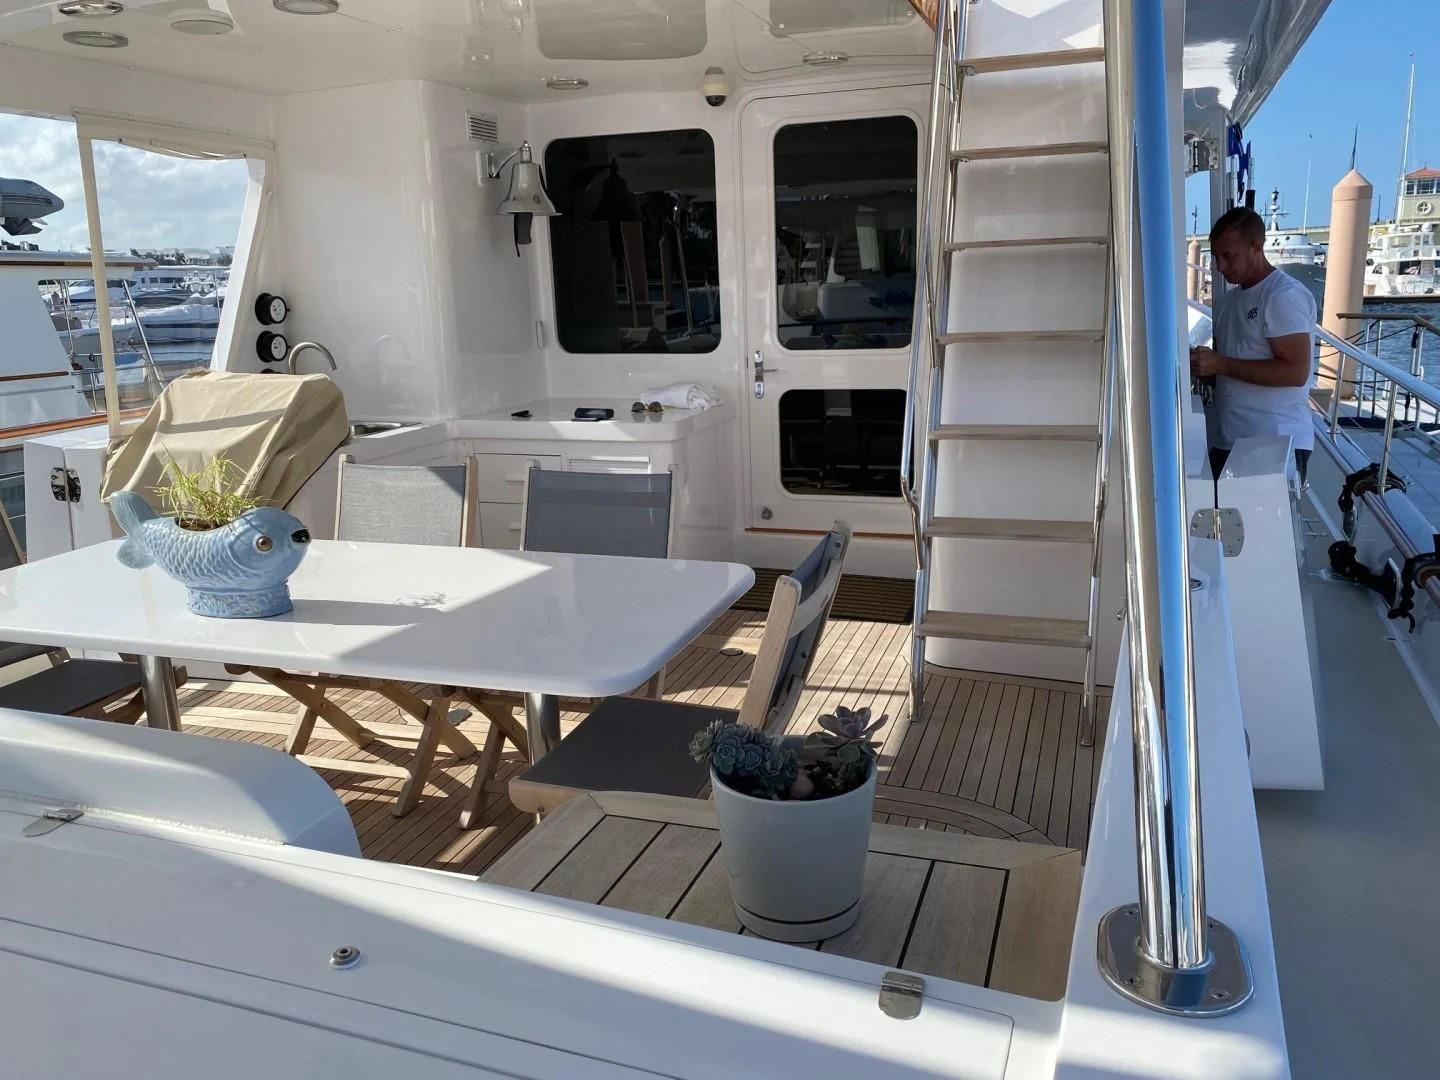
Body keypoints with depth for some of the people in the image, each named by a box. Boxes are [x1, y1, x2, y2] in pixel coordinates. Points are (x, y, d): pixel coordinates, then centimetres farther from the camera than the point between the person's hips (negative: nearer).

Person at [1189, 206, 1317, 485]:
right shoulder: (1227, 301, 15)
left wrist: (1220, 365, -20)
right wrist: (1202, 363, 3)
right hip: (1227, 440, 8)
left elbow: (1295, 372, -18)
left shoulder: (1285, 296, -11)